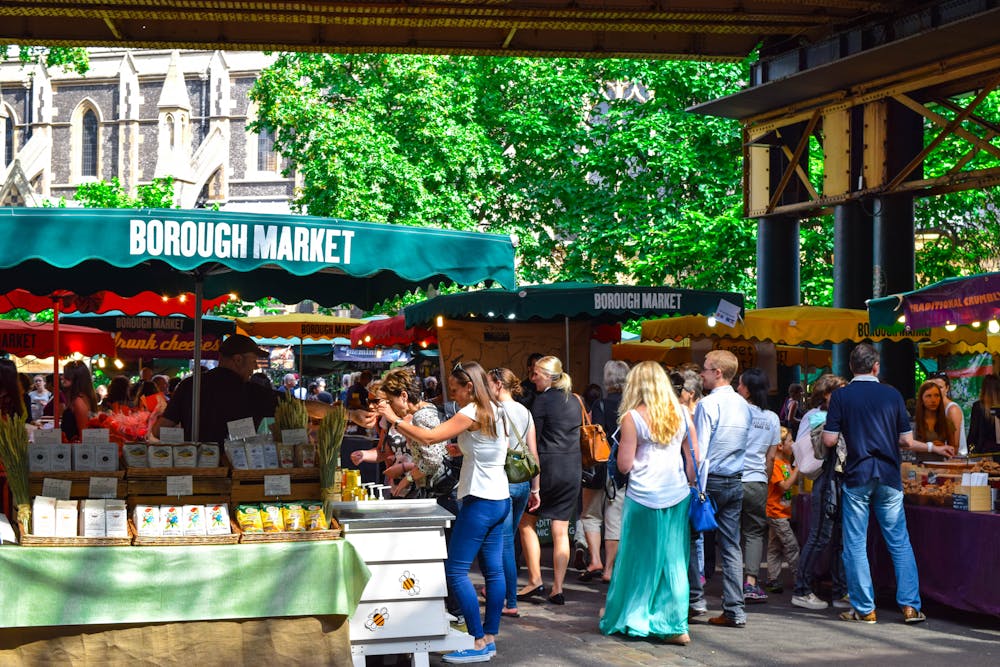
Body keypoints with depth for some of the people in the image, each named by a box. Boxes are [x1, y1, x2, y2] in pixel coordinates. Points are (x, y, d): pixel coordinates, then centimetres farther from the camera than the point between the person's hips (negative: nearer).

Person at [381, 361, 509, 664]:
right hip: (499, 499, 10)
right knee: (493, 570, 10)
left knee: (455, 570, -6)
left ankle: (479, 642, -5)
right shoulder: (493, 411, 13)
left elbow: (429, 437, -22)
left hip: (480, 502, -10)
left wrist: (395, 419, -14)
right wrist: (464, 449, 14)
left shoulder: (472, 413, -16)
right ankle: (489, 637, 15)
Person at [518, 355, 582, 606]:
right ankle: (557, 589, 6)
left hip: (548, 466, -6)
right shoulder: (574, 401, 11)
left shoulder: (542, 400, -10)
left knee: (526, 522, 10)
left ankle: (535, 581, 4)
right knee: (561, 530, 7)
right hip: (573, 468, 6)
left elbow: (533, 439, -10)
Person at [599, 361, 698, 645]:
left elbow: (625, 465, -6)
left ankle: (630, 618, 18)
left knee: (639, 559, 9)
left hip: (644, 496, -3)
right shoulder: (681, 413, 6)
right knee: (674, 561, 6)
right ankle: (676, 625, 5)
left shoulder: (633, 417, -6)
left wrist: (621, 445, 12)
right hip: (677, 494, 3)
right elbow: (694, 458, 7)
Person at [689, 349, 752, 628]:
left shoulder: (707, 404, -13)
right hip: (735, 482, 6)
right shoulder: (745, 406, 9)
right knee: (731, 545, 6)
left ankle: (695, 598, 8)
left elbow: (698, 449, -15)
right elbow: (744, 446, 15)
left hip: (709, 480, -6)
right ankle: (734, 610, 5)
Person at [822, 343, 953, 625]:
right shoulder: (892, 395, 3)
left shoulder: (841, 396, -2)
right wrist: (934, 447, 21)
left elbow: (829, 440, -6)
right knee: (900, 543, 8)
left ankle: (864, 609, 4)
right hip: (889, 477, 2)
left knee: (855, 545, 4)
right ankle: (910, 606, 5)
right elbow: (907, 440, 3)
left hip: (857, 477, -2)